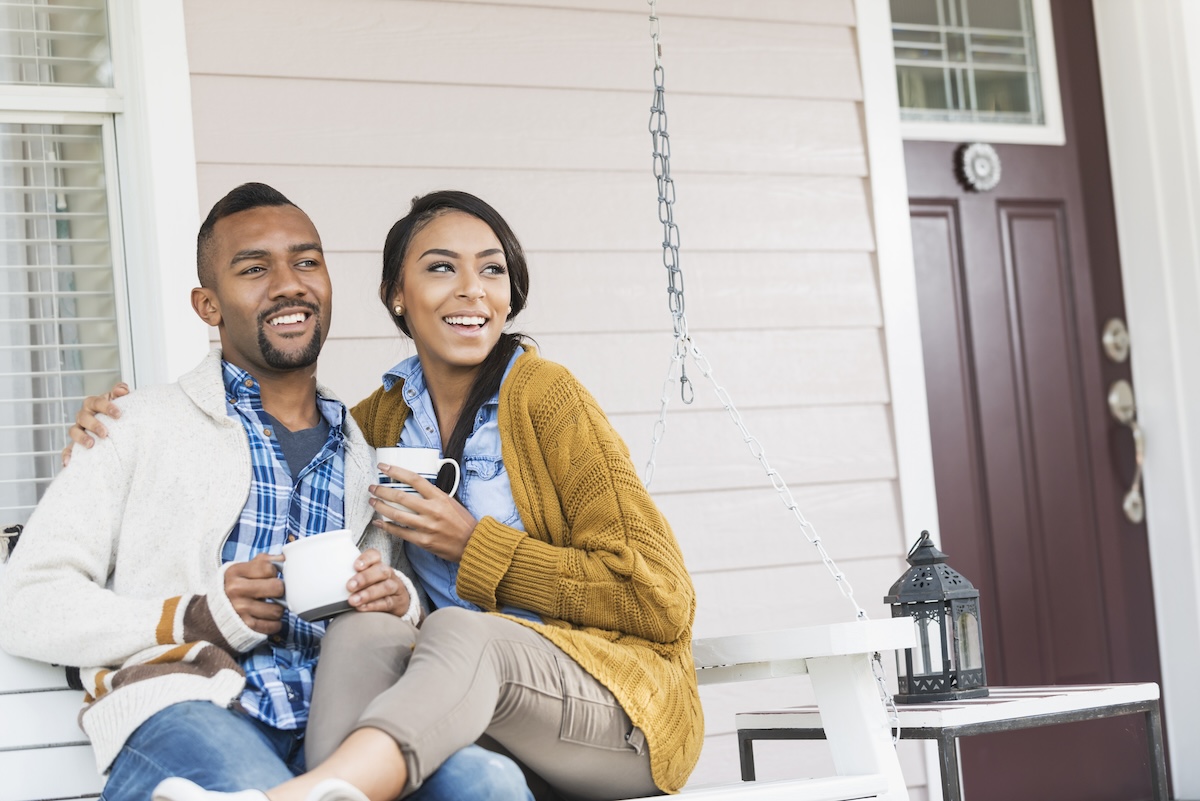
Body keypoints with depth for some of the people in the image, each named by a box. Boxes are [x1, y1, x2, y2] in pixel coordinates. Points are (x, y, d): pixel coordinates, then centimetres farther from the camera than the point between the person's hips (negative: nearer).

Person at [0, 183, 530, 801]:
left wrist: (399, 602, 3)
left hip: (337, 724, 4)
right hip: (187, 707, -4)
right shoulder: (140, 426, 13)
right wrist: (196, 618, -10)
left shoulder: (369, 455, 25)